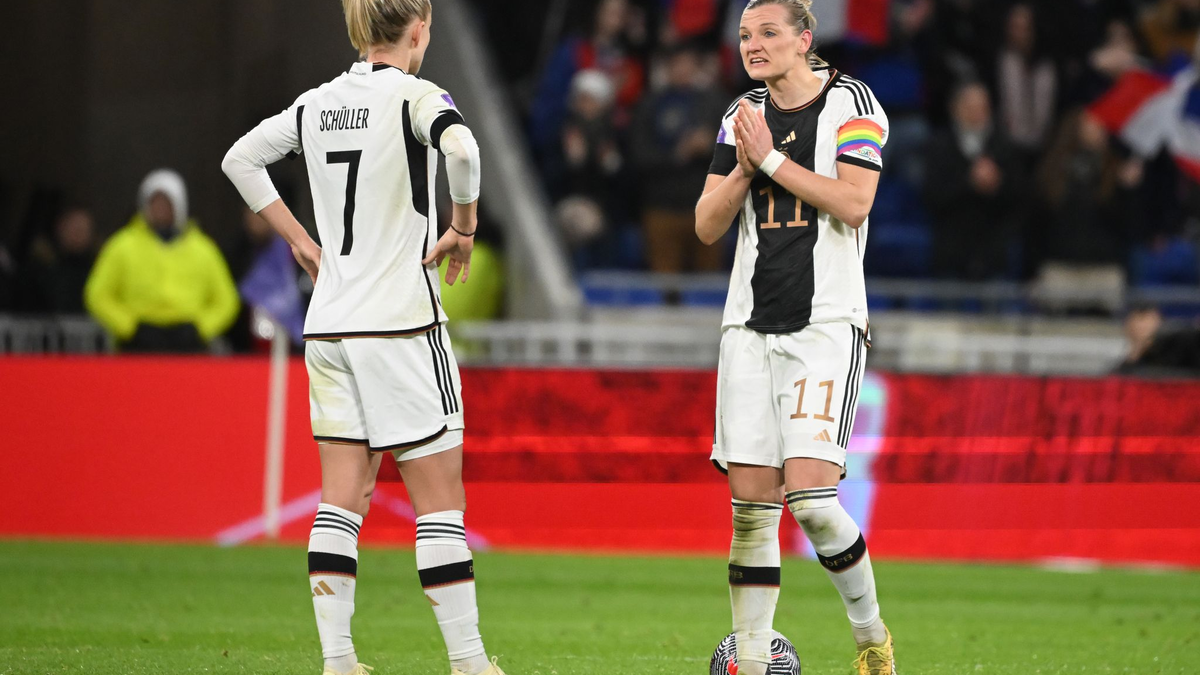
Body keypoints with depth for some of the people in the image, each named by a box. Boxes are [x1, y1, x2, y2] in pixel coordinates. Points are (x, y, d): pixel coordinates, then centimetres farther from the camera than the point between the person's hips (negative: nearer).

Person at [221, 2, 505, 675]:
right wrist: (464, 228, -13)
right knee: (441, 500, -1)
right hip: (402, 320, -6)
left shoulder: (317, 103, 10)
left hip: (328, 326, 6)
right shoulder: (416, 96, -9)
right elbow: (461, 147, -29)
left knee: (342, 500, 6)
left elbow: (240, 158, 19)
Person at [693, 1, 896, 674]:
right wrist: (744, 169, -7)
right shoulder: (745, 115, 13)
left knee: (811, 496, -16)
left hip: (825, 325, -5)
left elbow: (854, 203, -15)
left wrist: (773, 159, -13)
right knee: (752, 505, -1)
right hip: (751, 326, 5)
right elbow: (708, 226, 9)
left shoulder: (850, 102, -2)